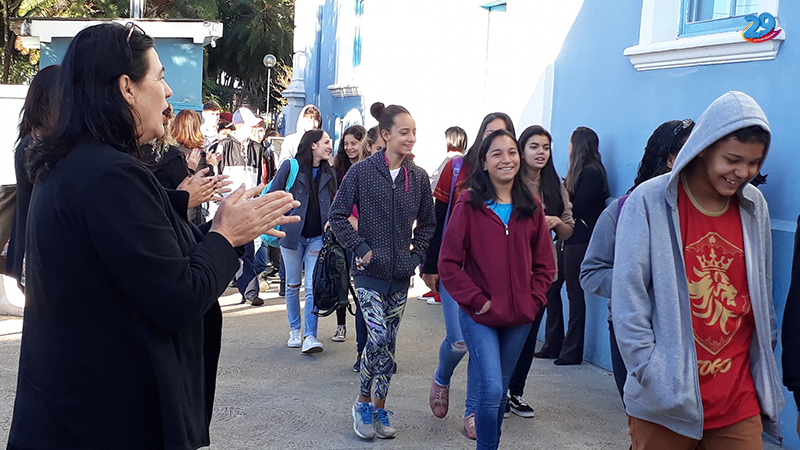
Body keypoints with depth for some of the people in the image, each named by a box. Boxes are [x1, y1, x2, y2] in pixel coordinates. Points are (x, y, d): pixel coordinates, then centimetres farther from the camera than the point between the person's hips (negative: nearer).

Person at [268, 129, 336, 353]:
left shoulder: (329, 173, 8)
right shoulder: (290, 166, -4)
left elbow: (333, 205, 14)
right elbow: (272, 196, -1)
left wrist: (331, 222, -4)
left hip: (318, 237, 2)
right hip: (292, 234, -2)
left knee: (313, 286, -7)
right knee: (293, 285, 9)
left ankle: (310, 336, -6)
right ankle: (294, 330, 24)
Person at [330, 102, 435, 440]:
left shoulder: (418, 177, 3)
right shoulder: (362, 171, -8)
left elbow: (427, 222, 15)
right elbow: (337, 215, -4)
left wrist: (416, 254, 4)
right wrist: (361, 249, -10)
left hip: (400, 274, 4)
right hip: (369, 272, -4)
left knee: (389, 341, 9)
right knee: (379, 337, -13)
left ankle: (380, 408, 23)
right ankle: (363, 402, 9)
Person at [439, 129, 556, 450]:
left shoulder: (532, 208, 6)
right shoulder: (469, 205, -6)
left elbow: (545, 264, 11)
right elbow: (448, 263, -7)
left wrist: (533, 299, -2)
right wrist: (477, 300, -11)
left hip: (519, 317, 4)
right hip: (479, 316, -4)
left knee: (501, 389, 14)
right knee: (491, 389, -11)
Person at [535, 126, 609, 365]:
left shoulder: (592, 173, -11)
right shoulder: (578, 172, 17)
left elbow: (577, 208, -16)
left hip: (579, 241, -9)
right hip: (565, 239, 9)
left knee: (575, 295, -3)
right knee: (551, 289, 10)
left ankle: (572, 351, 6)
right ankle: (553, 345, 20)